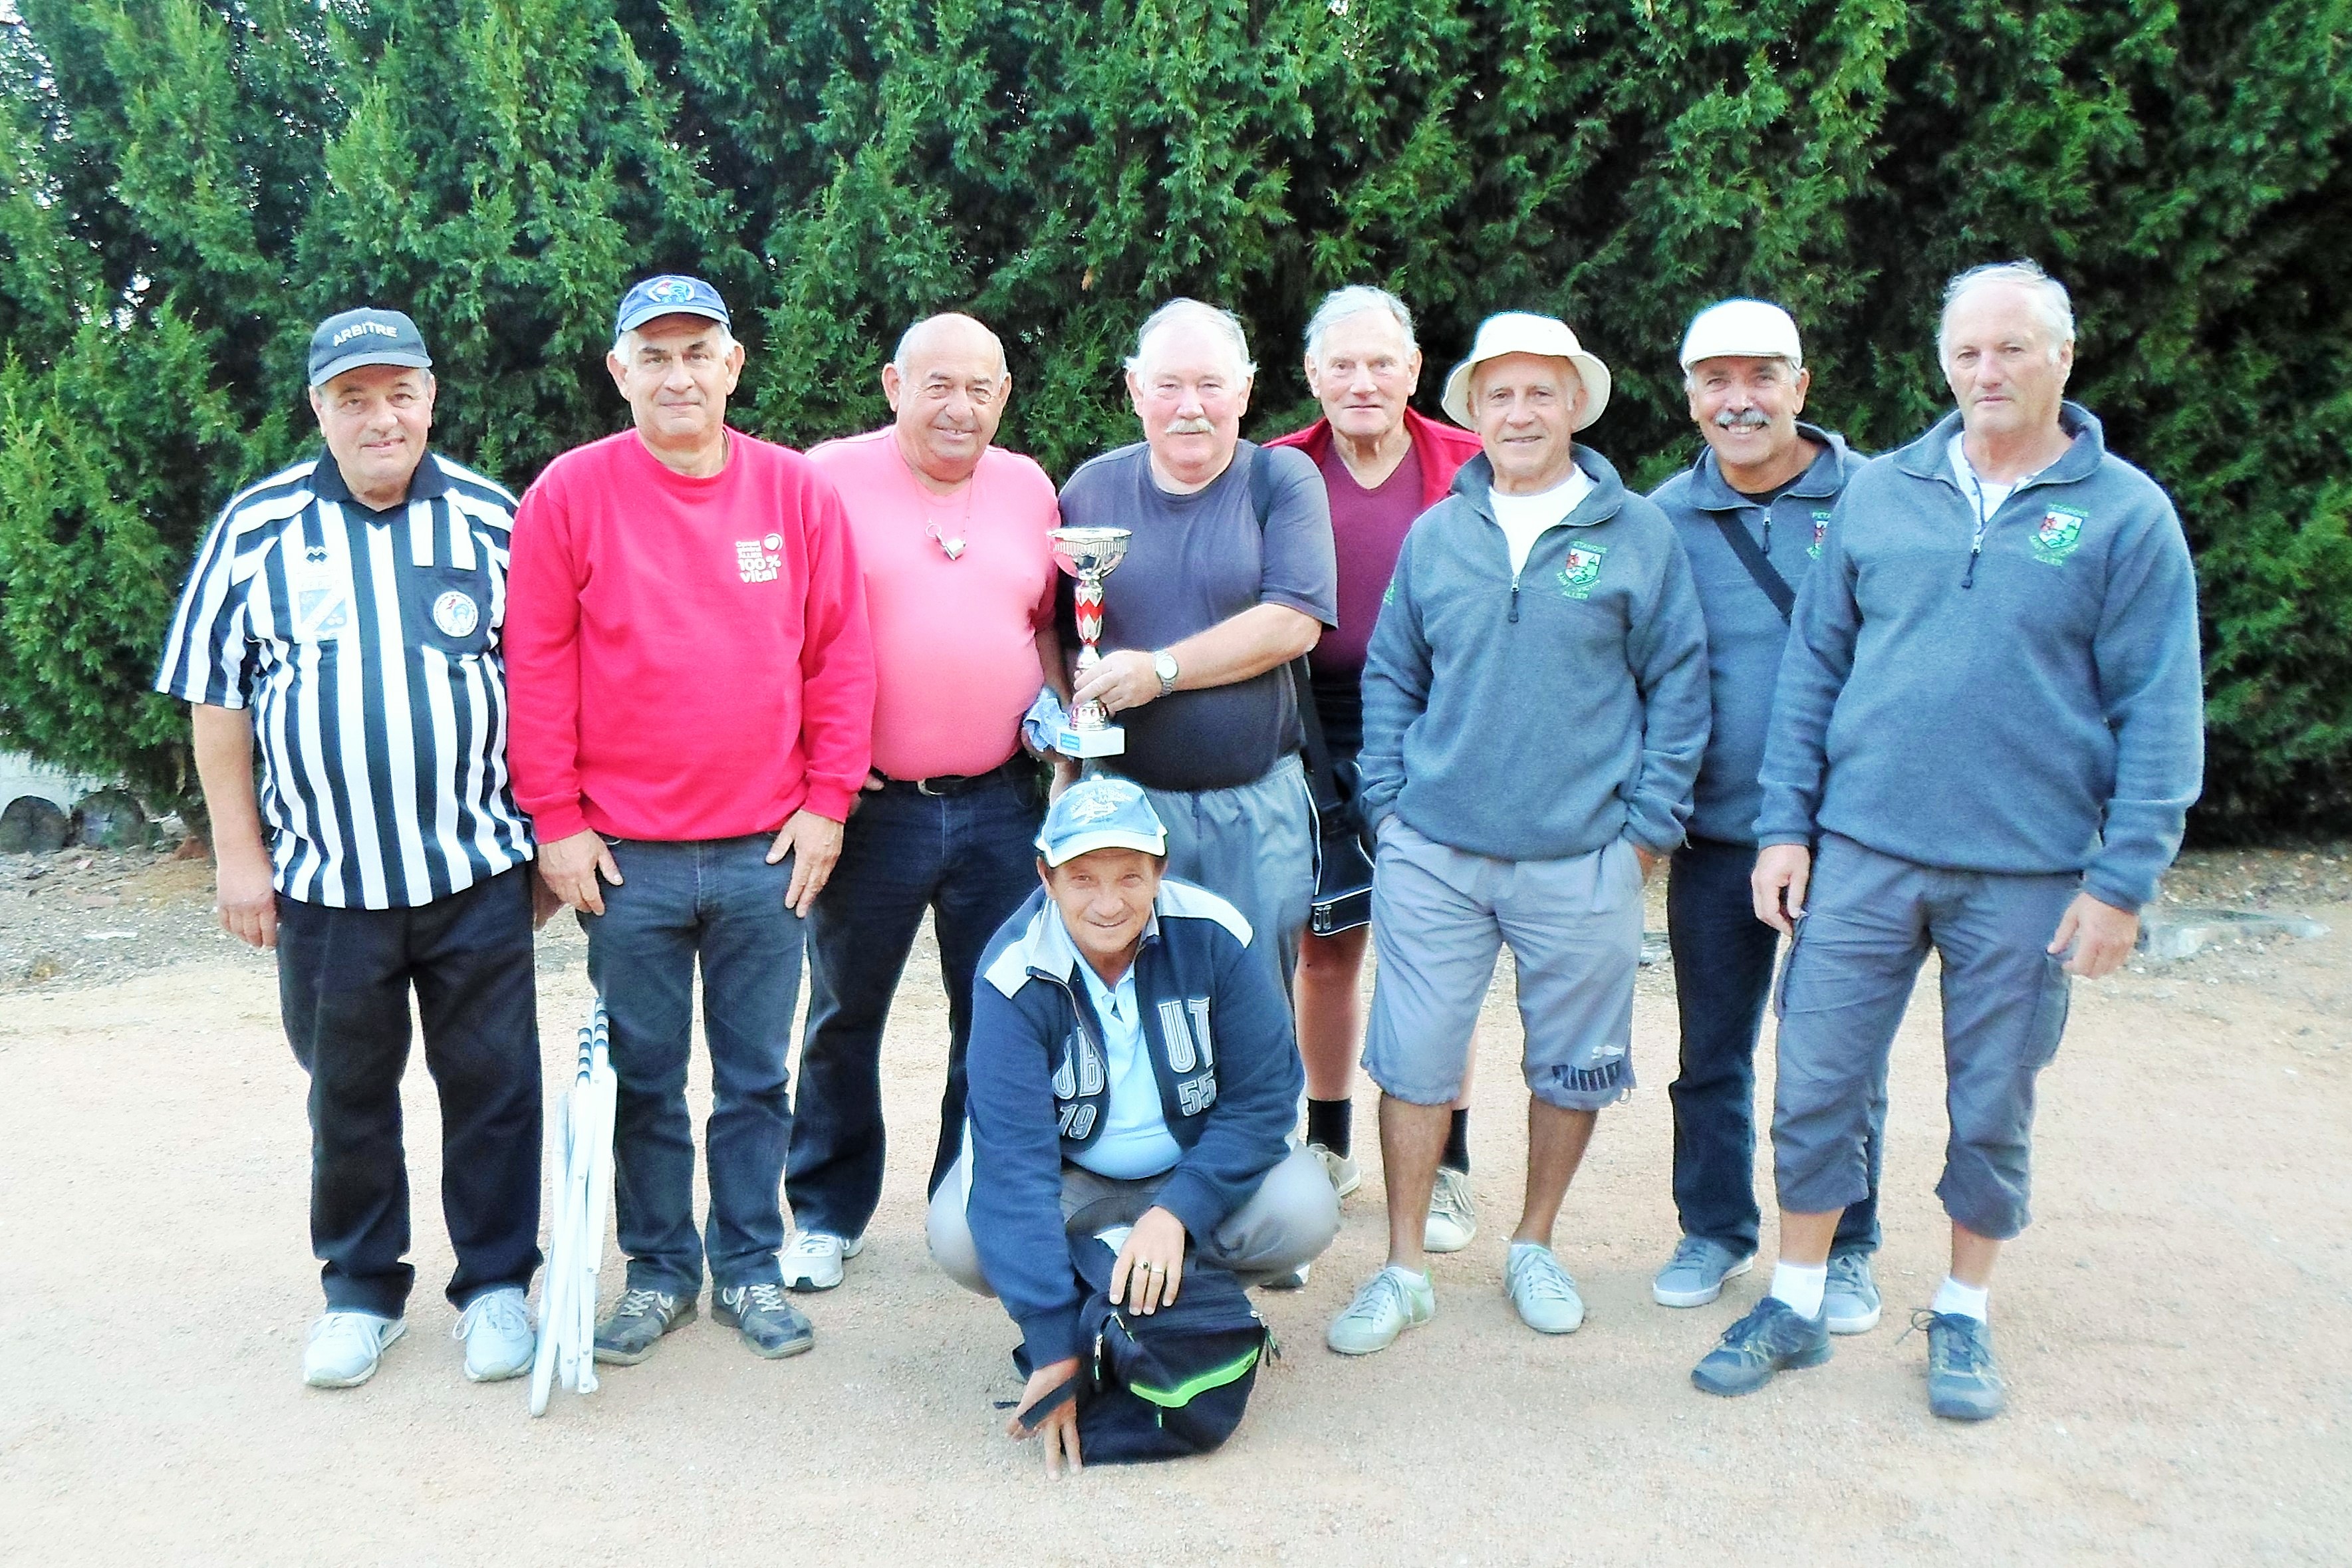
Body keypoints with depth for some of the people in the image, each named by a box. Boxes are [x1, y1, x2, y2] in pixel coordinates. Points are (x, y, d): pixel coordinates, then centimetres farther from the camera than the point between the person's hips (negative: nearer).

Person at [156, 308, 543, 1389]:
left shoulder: (494, 519, 2)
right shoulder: (258, 527, 2)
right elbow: (218, 698, 5)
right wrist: (239, 853, 1)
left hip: (480, 867, 0)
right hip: (324, 880, 1)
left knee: (492, 1083, 7)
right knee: (347, 1093, 13)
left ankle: (495, 1281, 23)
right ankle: (360, 1289, 30)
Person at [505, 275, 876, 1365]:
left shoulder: (797, 490, 2)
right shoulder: (571, 492, -2)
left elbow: (841, 656, 4)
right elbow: (537, 665, -1)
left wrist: (826, 801, 0)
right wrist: (555, 819, -4)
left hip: (768, 852, 1)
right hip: (625, 856, -1)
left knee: (756, 1077, 11)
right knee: (643, 1079, 11)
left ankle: (749, 1268, 26)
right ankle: (658, 1271, 27)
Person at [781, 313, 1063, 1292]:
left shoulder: (1029, 487, 10)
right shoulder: (831, 477, -4)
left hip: (1000, 802, 4)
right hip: (869, 804, -3)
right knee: (845, 1017, 11)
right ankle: (828, 1213, 28)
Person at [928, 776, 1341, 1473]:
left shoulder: (1212, 936, -21)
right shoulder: (1015, 977, -26)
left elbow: (1264, 1097, -16)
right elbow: (1013, 1158, -31)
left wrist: (1177, 1212, -31)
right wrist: (1053, 1345, -37)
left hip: (1198, 1169, 1)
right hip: (1067, 1179, -1)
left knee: (1304, 1212, -27)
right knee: (959, 1233, -29)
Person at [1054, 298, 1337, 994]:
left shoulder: (1282, 480, 0)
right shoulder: (1091, 488, 7)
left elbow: (1293, 624, -12)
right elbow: (1056, 631, 11)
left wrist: (1161, 670, -17)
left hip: (1258, 806, -1)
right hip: (1123, 798, 2)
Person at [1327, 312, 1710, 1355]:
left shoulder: (1638, 534, 1)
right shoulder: (1435, 536, 8)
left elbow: (1678, 683, 3)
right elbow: (1389, 677, 14)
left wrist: (1650, 821, -2)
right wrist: (1389, 800, 4)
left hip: (1583, 860, -1)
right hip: (1433, 855, 1)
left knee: (1572, 1065, 11)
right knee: (1415, 1061, 4)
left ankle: (1534, 1248, 32)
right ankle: (1404, 1270, 18)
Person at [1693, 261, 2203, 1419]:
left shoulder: (2125, 514, -1)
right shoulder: (1880, 493, 5)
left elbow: (2159, 712, -2)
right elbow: (1812, 665, 8)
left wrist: (2123, 880, -8)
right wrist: (1783, 826, 2)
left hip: (2028, 871, -1)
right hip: (1863, 852, 2)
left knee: (1994, 1108, 10)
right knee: (1816, 1085, 5)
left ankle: (1962, 1315, 30)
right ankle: (1796, 1307, 22)